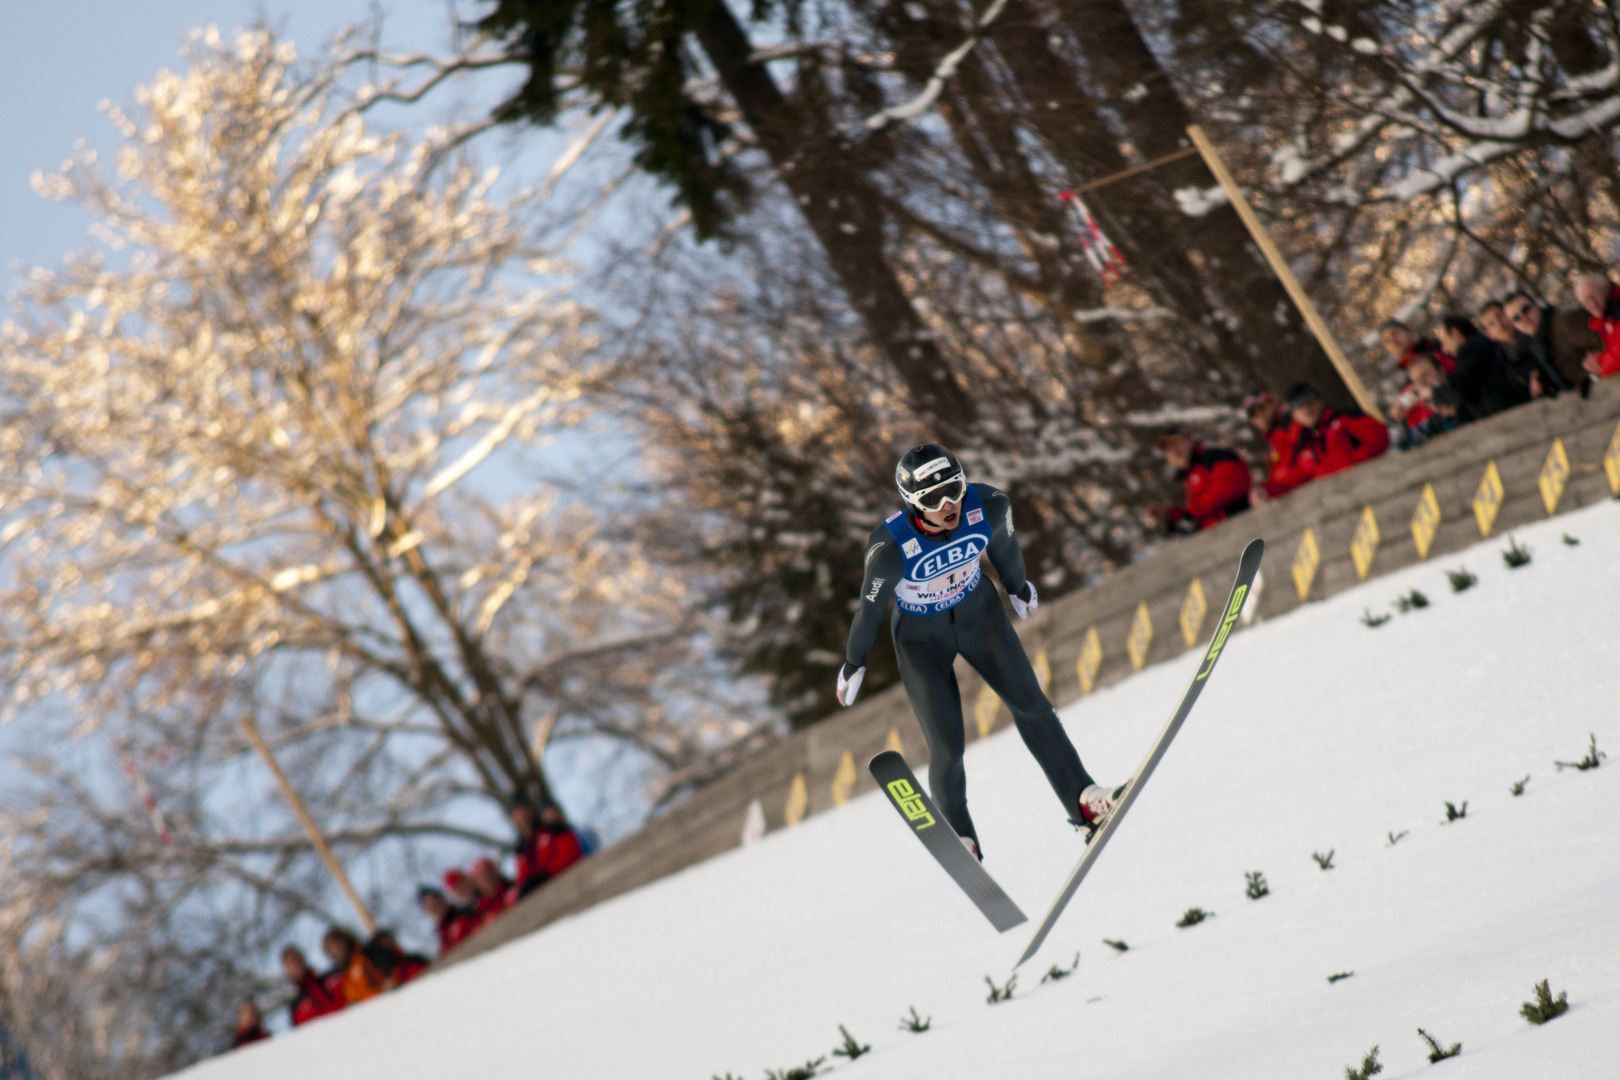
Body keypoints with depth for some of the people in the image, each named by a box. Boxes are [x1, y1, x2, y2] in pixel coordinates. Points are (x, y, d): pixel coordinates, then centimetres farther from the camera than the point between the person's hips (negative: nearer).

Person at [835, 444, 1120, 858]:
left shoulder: (989, 506, -27)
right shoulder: (891, 548, -35)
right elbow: (870, 607, -17)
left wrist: (1018, 587, 18)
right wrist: (853, 665, -1)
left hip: (977, 612, 3)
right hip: (921, 638, -3)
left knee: (1030, 703, -4)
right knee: (947, 749, -5)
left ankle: (1085, 801, 3)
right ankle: (960, 838, 16)